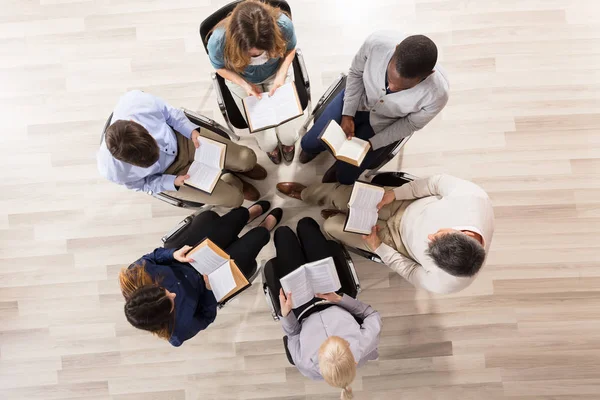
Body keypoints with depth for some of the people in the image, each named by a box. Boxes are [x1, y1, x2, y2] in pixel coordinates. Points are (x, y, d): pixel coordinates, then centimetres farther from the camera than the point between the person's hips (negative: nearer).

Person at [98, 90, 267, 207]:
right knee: (233, 199, -5)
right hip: (166, 173, -1)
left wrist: (192, 130, -24)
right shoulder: (111, 168, -35)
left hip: (182, 138, 2)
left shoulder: (136, 99, -35)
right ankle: (234, 182, 32)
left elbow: (169, 112, -11)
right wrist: (173, 183, -24)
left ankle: (240, 167, 33)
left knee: (247, 159, -4)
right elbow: (142, 184, -12)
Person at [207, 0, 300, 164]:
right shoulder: (218, 41, -38)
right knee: (266, 141, -2)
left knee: (288, 135, -1)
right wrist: (245, 85, -27)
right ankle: (270, 146, 41)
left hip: (276, 73, 1)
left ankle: (288, 141, 42)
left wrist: (281, 75, -25)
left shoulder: (283, 24, -35)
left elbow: (290, 50, -10)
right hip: (241, 80, 0)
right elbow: (221, 68, -13)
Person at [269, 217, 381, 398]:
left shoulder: (307, 364, -38)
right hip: (333, 290, 2)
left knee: (283, 232, 8)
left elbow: (293, 335, -15)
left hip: (303, 310, -1)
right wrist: (339, 299, -24)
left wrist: (286, 315, -28)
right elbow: (373, 315, -17)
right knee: (306, 223, 8)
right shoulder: (365, 346, -38)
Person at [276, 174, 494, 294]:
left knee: (331, 226, 0)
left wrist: (378, 248, -12)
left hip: (399, 241, -2)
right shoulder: (473, 196, -36)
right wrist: (395, 193, -21)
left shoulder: (445, 283, -32)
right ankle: (304, 192, 38)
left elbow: (412, 272, -13)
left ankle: (343, 218, 43)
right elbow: (439, 181, -19)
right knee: (342, 193, 0)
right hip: (407, 204, 2)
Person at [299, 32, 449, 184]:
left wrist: (372, 143, -18)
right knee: (309, 143, 0)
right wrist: (348, 115, -18)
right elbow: (355, 73, -12)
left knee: (345, 176, -1)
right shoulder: (376, 43, -35)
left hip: (384, 122, -1)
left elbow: (411, 124, -16)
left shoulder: (437, 93, -37)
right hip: (357, 97, 1)